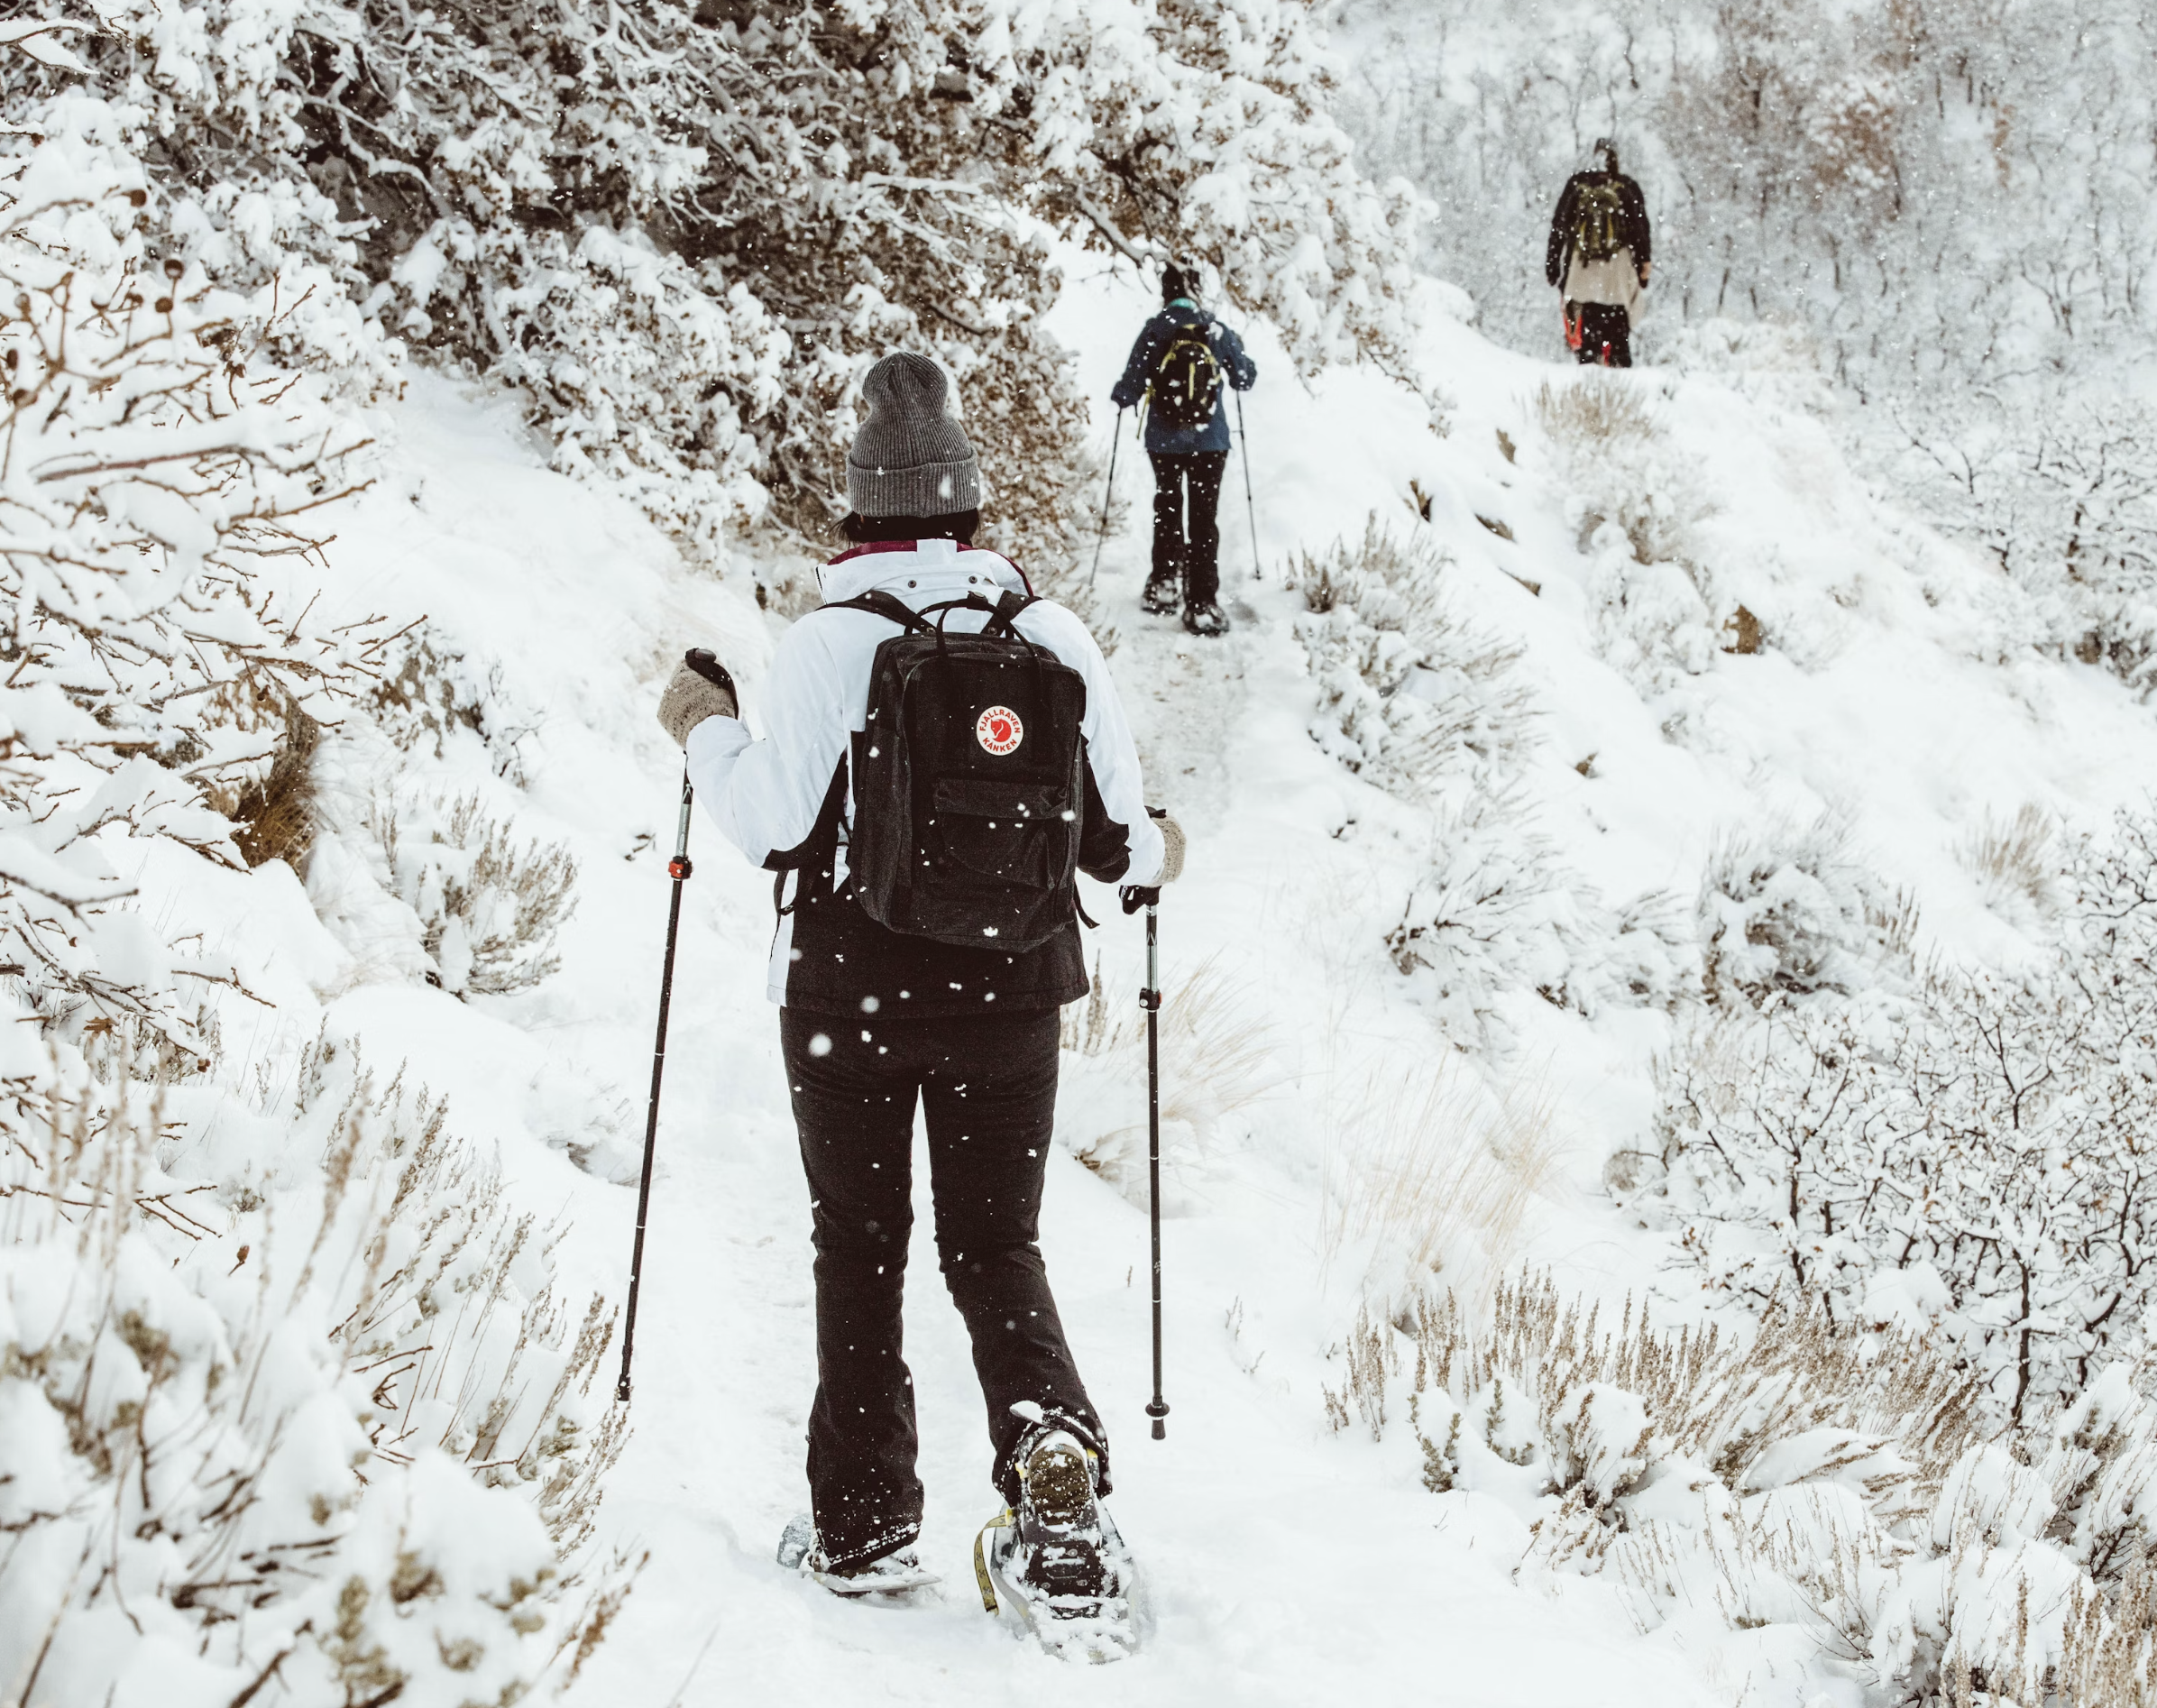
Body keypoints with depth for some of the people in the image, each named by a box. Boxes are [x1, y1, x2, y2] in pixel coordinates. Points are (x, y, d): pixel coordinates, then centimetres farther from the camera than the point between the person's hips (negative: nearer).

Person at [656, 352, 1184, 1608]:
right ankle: (1052, 1433, -10)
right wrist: (1155, 859, 23)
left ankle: (865, 1527, 15)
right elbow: (1112, 835, 0)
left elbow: (779, 830, -11)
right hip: (1012, 992, 2)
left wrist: (708, 730, 6)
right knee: (997, 1243, 16)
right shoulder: (1056, 638, -4)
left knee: (860, 1253, 12)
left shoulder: (825, 647, -12)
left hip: (851, 995, -2)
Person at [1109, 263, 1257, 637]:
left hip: (1163, 441, 1)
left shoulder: (1153, 332, -9)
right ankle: (1201, 605, -4)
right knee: (1203, 518, 2)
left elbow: (1129, 390, -7)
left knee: (1167, 508, 22)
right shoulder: (1217, 332, -7)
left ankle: (1164, 585, 21)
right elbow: (1245, 379, 5)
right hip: (1210, 442, 0)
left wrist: (1119, 397, 16)